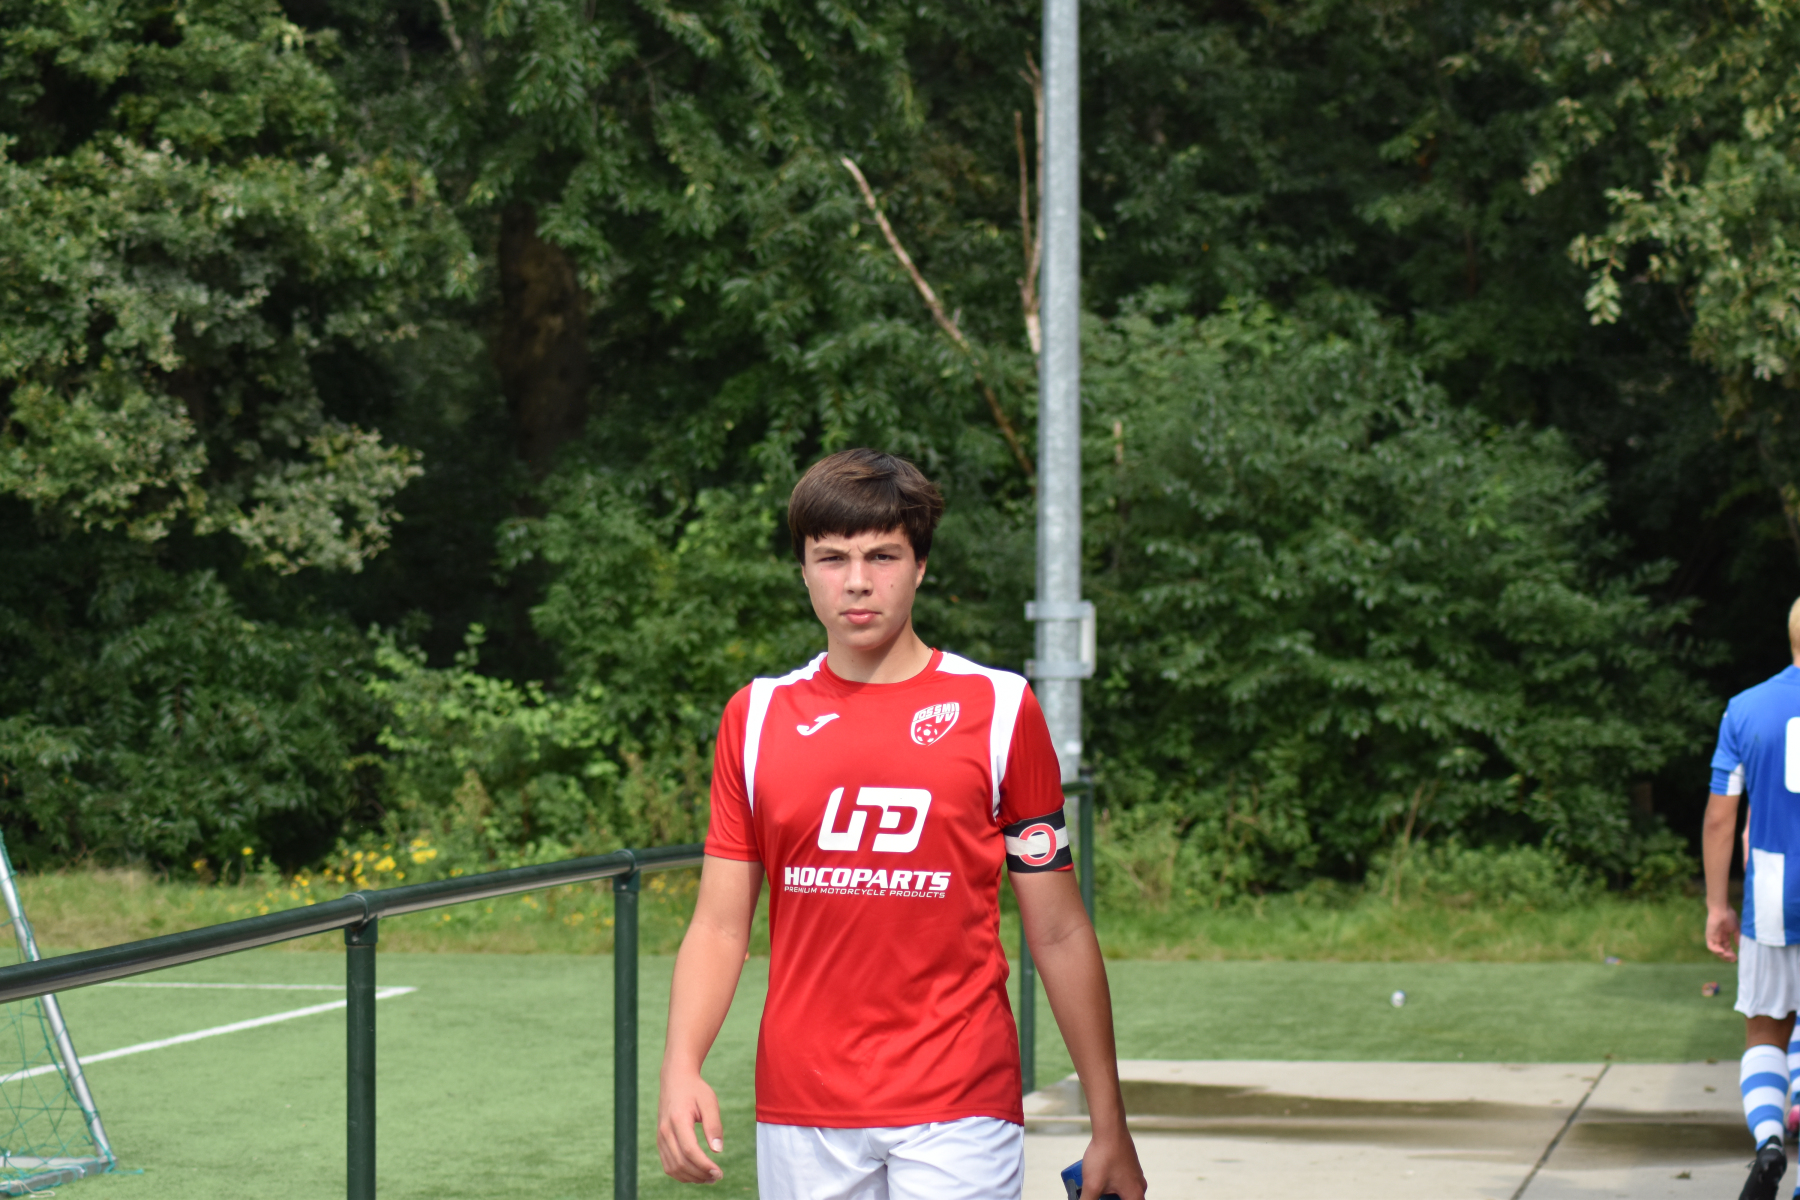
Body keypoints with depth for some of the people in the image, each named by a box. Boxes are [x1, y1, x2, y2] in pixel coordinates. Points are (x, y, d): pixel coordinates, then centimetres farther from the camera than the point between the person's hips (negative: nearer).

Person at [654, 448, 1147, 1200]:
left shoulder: (1000, 709, 1)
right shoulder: (756, 716, 8)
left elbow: (1057, 933, 3)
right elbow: (720, 924, 7)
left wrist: (1109, 1128, 2)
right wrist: (680, 1069, -9)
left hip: (955, 1115, -2)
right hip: (800, 1121, 3)